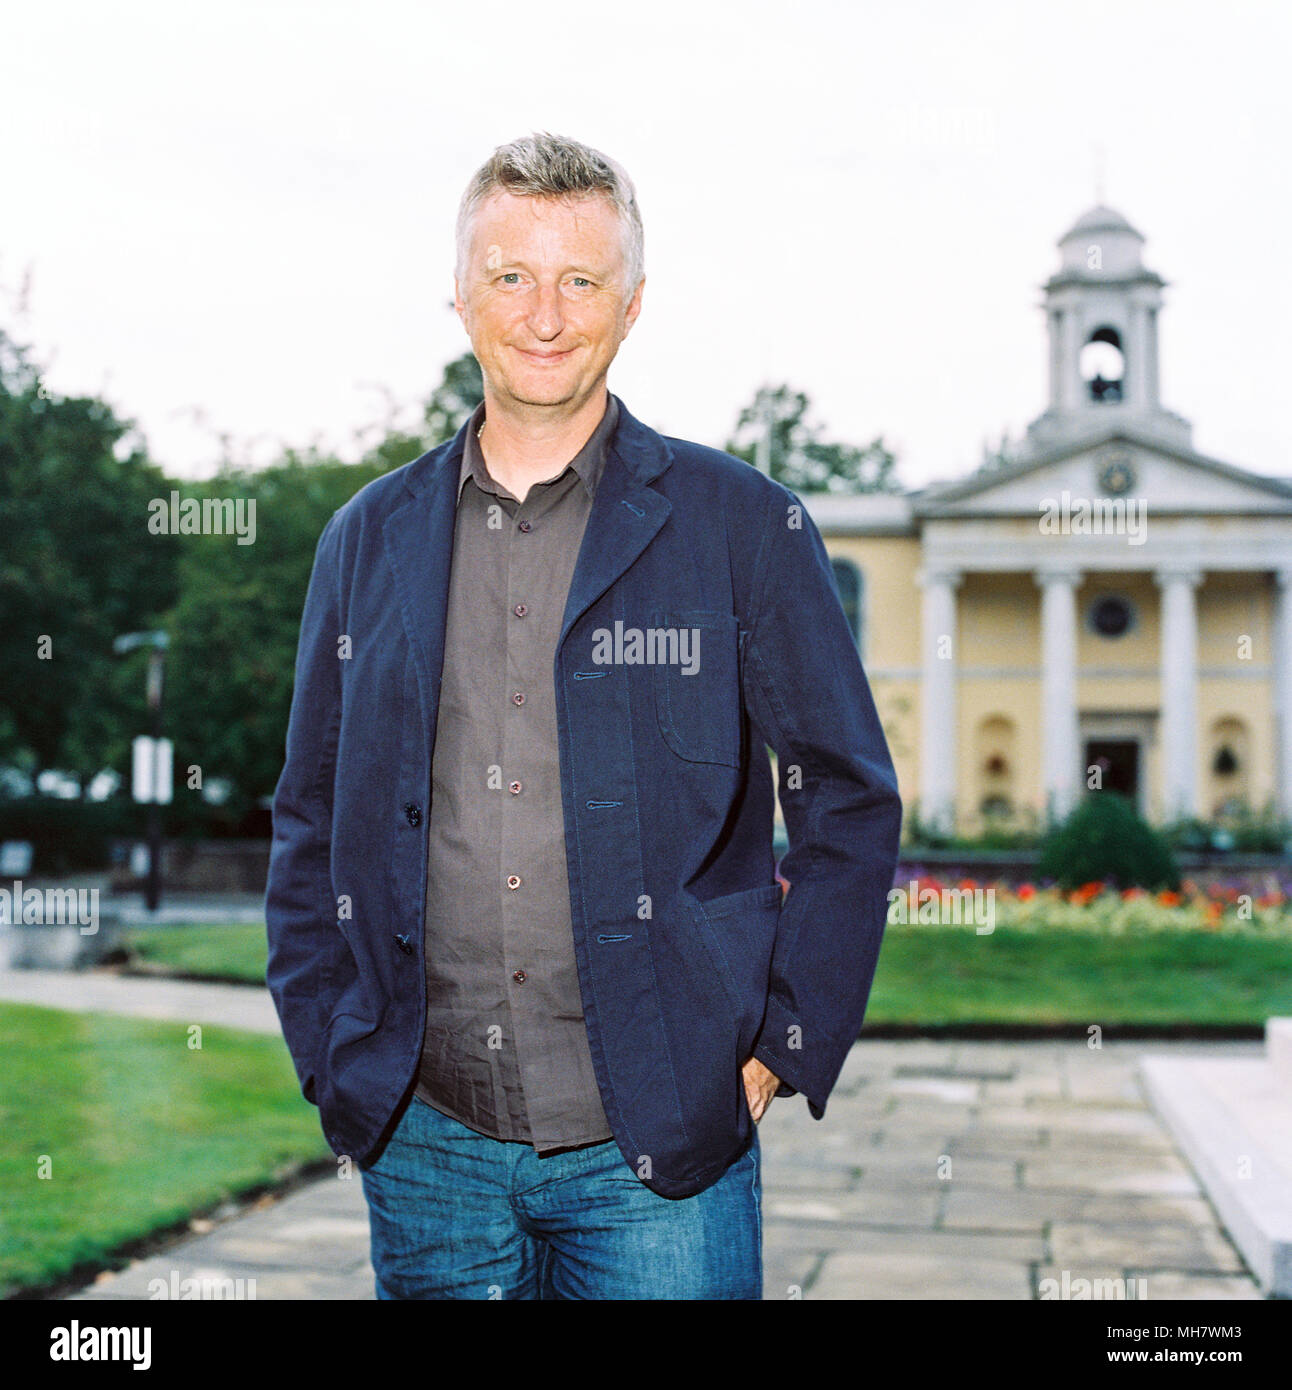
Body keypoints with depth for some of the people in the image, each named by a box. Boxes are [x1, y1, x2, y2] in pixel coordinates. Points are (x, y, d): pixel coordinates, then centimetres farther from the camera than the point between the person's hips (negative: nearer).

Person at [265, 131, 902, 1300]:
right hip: (425, 1140, 3)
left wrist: (784, 1049, -2)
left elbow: (852, 800, 2)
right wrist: (331, 1055, 6)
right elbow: (312, 822, 14)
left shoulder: (745, 526, -2)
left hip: (657, 1152, -2)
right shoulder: (370, 541, 7)